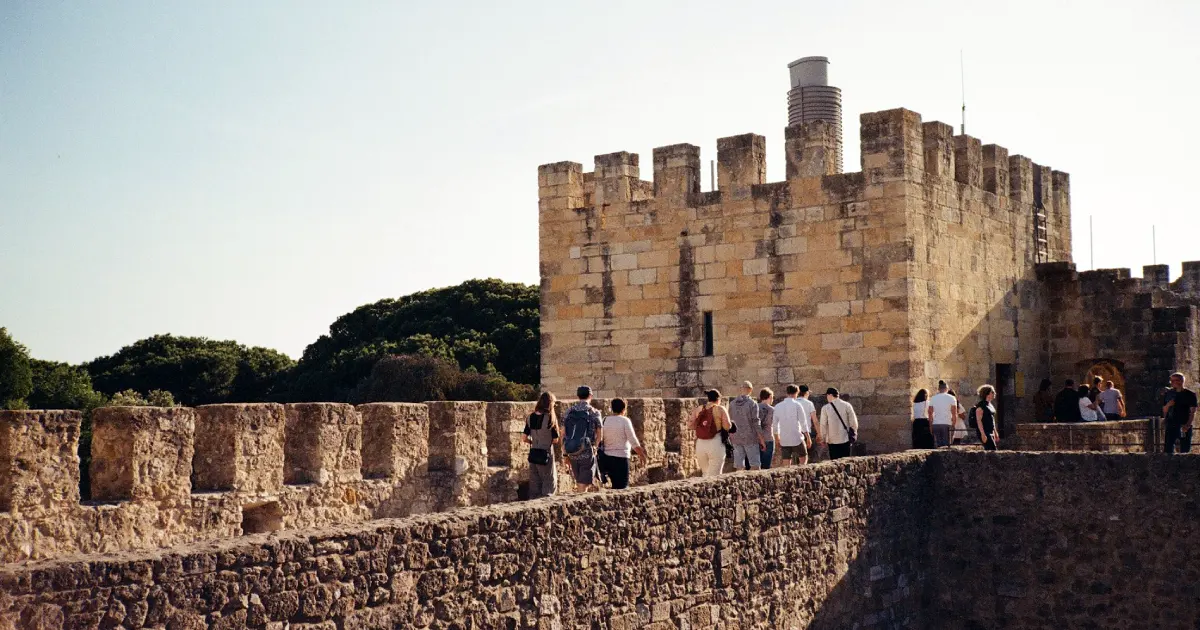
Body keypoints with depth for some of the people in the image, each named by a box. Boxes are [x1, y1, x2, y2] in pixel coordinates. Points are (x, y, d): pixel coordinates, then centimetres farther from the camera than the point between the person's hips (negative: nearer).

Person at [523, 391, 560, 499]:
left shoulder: (531, 417, 1)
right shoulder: (551, 418, -12)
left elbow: (524, 438, 1)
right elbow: (555, 440, -9)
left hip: (533, 453, 5)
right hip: (546, 455, -5)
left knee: (534, 483, 14)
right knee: (549, 483, 5)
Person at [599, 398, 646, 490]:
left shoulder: (605, 421, 6)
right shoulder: (625, 421, -8)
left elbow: (600, 440, 6)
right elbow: (633, 441, -9)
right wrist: (642, 454, 0)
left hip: (606, 457, 6)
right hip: (621, 458, -6)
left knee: (615, 485, 15)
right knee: (622, 487, -2)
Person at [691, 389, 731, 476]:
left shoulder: (698, 409, 8)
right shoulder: (720, 409, -3)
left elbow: (692, 426, 3)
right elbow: (727, 426, -10)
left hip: (700, 444, 4)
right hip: (716, 444, -4)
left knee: (705, 474, 16)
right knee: (714, 475, -1)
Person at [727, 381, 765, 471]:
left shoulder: (732, 404, 6)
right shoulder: (752, 404, -8)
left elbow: (730, 422, 10)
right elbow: (756, 423, -9)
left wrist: (731, 438, 19)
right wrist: (762, 440, -3)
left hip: (736, 439, 4)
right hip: (750, 438, -4)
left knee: (739, 467, 4)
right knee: (755, 465, 1)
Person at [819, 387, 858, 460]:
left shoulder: (825, 408, -5)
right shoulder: (846, 405, -2)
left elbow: (823, 425, -3)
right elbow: (853, 422, -1)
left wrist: (823, 438, 8)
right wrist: (853, 435, 12)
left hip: (832, 440, -1)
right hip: (845, 439, 1)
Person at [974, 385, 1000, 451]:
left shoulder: (991, 405, 17)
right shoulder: (981, 405, -11)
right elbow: (978, 420, -16)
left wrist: (995, 434, 22)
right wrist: (983, 434, -22)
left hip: (991, 432, 9)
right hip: (985, 432, -9)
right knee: (992, 450, -15)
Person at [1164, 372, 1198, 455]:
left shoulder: (1190, 394, 0)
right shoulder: (1169, 394, 11)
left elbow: (1193, 412, -5)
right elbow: (1164, 411, 15)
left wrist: (1188, 425, -18)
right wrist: (1168, 405, -7)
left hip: (1184, 427, -3)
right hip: (1170, 426, 3)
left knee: (1185, 450, 0)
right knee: (1167, 449, 0)